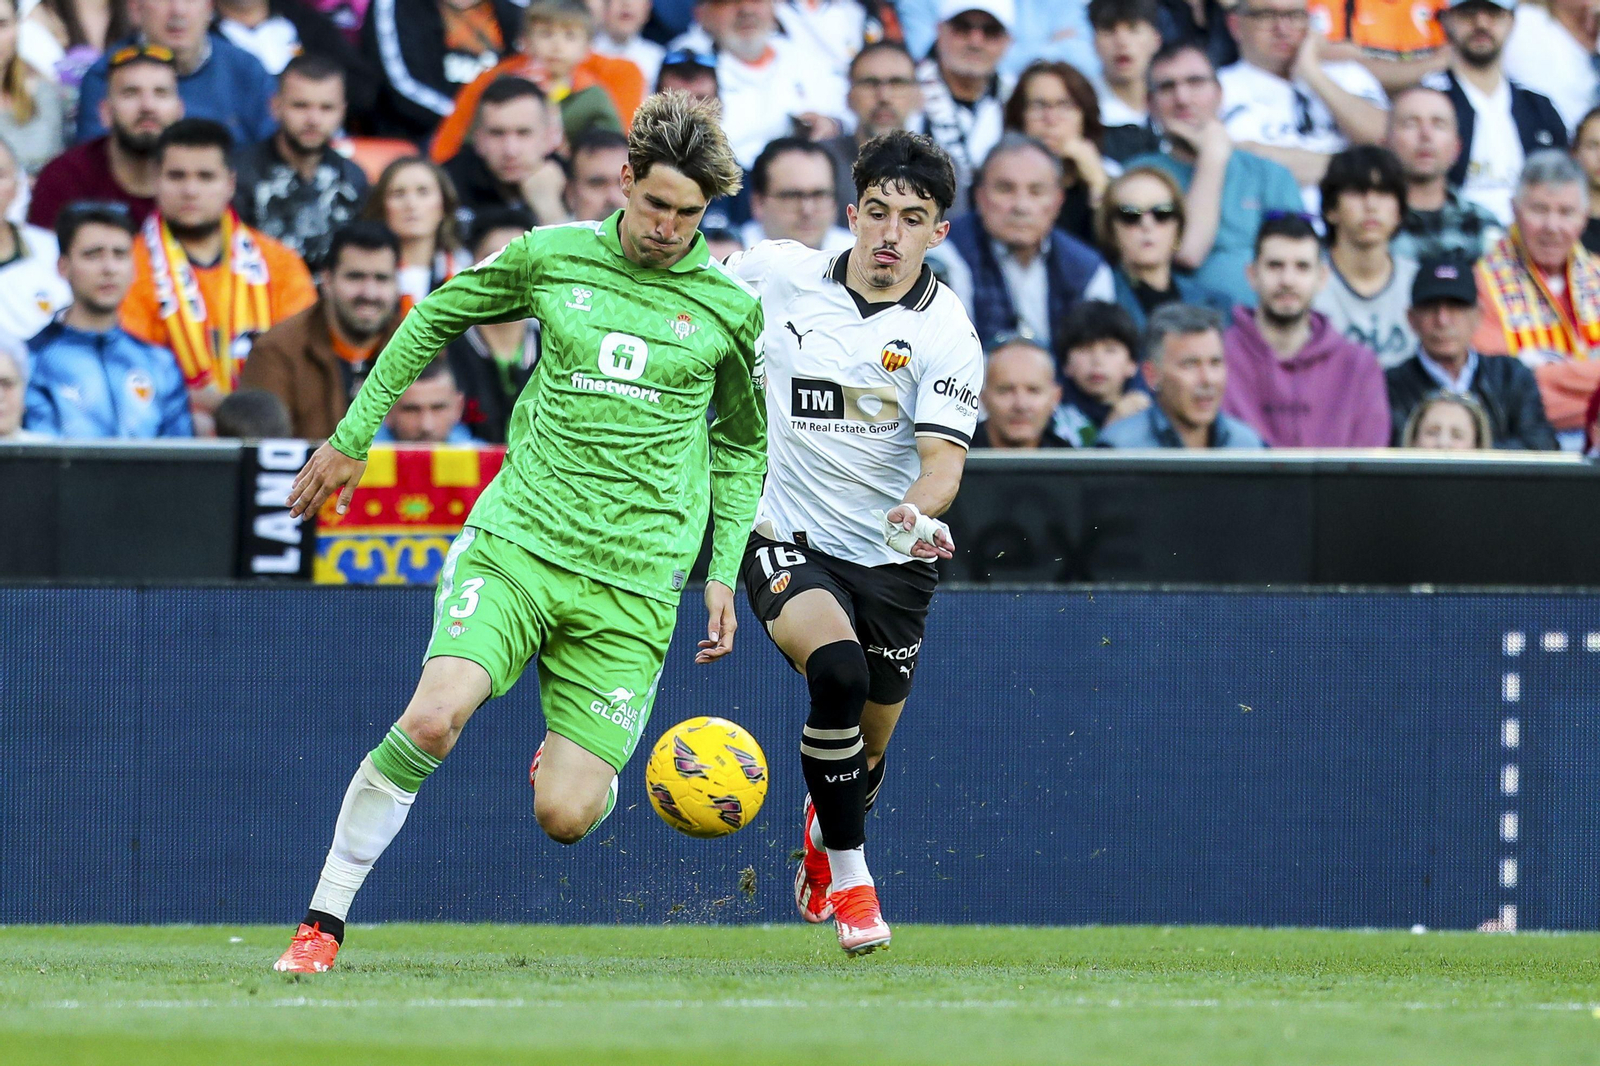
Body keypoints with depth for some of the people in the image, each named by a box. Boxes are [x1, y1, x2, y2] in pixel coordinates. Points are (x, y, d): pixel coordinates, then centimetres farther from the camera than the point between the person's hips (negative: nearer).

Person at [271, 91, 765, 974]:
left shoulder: (730, 307, 3)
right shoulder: (550, 256, 2)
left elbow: (743, 443, 18)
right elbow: (434, 319, 18)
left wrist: (723, 573, 11)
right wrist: (350, 439, 18)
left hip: (634, 578, 0)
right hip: (518, 537, 0)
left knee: (561, 816, -9)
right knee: (431, 719, -25)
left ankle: (583, 768, 30)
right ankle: (324, 920, -11)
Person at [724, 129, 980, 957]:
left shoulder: (946, 336, -12)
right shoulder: (777, 275, -5)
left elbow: (942, 457, -22)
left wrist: (920, 508, -42)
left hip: (890, 560, 1)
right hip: (786, 541, -1)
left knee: (865, 755, 13)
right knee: (837, 668, -30)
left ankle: (823, 836, 52)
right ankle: (848, 876, -15)